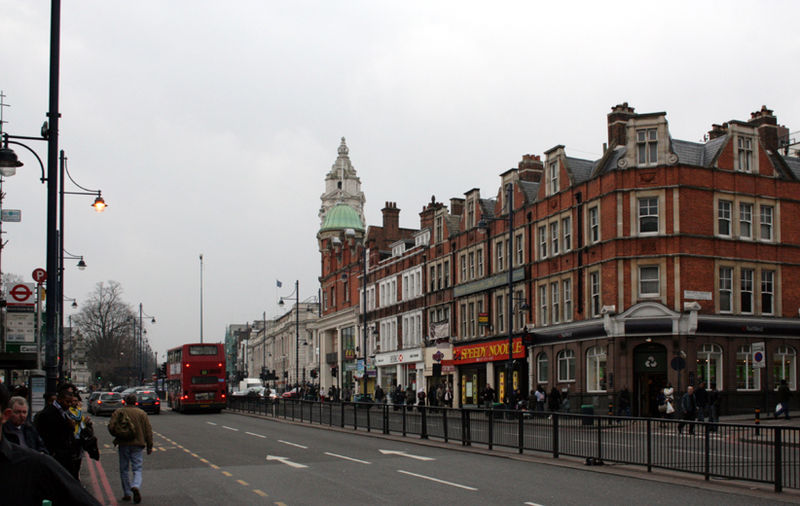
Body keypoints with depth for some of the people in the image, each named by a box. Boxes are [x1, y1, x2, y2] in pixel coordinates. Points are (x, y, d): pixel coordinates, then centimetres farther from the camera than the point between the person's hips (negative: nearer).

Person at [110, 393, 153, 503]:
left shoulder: (118, 412, -1)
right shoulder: (142, 413, 2)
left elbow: (111, 427, -6)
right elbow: (148, 431, 1)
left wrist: (117, 436, 13)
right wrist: (149, 446, 8)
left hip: (123, 444, 0)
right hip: (137, 444, 0)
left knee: (124, 469, 12)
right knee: (137, 469, 2)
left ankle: (127, 493, 15)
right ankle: (136, 486, -25)